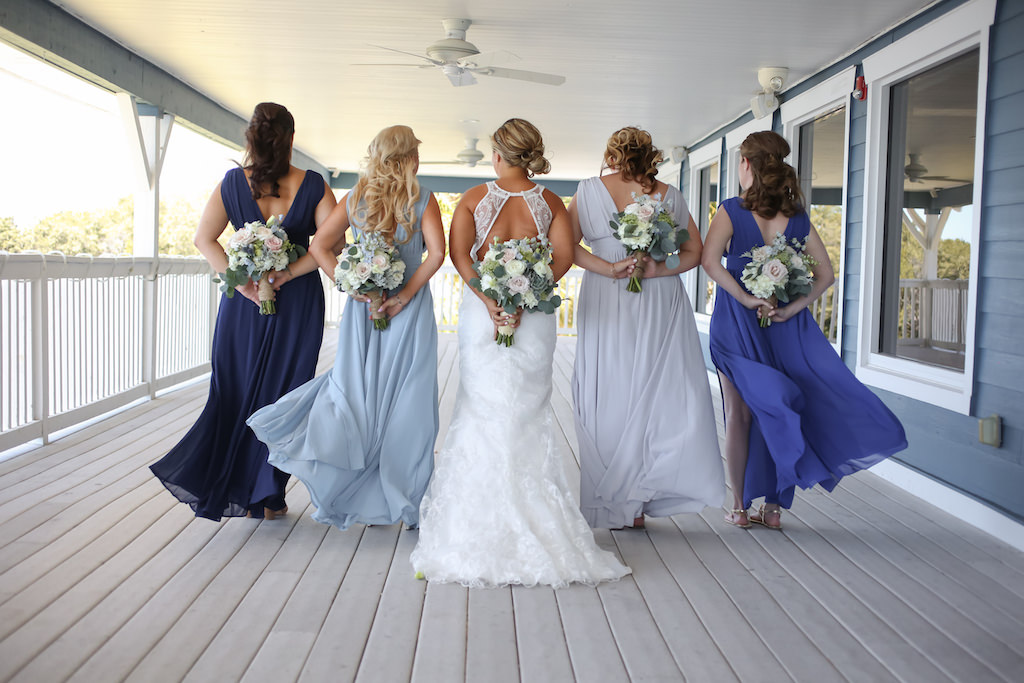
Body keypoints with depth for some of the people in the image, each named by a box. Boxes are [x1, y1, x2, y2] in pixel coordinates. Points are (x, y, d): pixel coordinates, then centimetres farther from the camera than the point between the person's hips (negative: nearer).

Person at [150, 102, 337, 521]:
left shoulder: (233, 182, -3)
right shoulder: (313, 185, -6)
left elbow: (205, 239, -7)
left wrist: (242, 282, -10)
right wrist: (288, 274, -13)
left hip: (244, 302, 1)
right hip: (299, 302, -1)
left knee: (236, 391, 13)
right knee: (283, 392, 8)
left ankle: (229, 489, 14)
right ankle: (269, 497, 14)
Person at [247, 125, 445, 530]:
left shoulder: (356, 199, 5)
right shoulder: (423, 201, -4)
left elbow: (319, 246, 0)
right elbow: (437, 253, -17)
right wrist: (405, 295, -12)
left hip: (363, 310, 3)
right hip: (409, 311, -2)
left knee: (359, 394, 11)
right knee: (405, 402, 4)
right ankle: (404, 502, 12)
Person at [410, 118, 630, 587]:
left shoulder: (475, 197, 1)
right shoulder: (550, 202, 3)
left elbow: (459, 253, -9)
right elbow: (563, 256, -9)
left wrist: (489, 300, -14)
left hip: (482, 309, 0)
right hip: (535, 315, 1)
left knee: (483, 409, 7)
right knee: (528, 413, 8)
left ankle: (478, 519, 11)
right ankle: (531, 513, 11)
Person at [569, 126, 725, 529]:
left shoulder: (590, 190, 1)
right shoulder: (669, 195, 4)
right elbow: (694, 252, 5)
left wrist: (610, 268, -8)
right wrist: (657, 269, -5)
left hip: (605, 309, 0)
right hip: (661, 308, 1)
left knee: (608, 400, 6)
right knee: (661, 397, 6)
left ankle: (615, 503, 13)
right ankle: (639, 502, 7)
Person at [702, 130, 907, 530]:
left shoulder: (732, 211, -7)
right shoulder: (798, 217, 5)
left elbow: (709, 261, -22)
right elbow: (825, 274, 2)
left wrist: (746, 299, -18)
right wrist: (793, 307, -6)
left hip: (737, 323, -3)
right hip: (785, 327, 3)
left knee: (740, 414, 6)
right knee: (777, 411, 11)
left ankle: (740, 507, 12)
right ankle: (773, 506, 15)